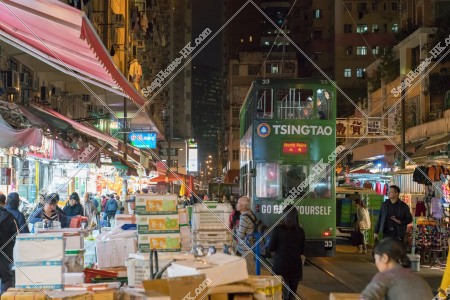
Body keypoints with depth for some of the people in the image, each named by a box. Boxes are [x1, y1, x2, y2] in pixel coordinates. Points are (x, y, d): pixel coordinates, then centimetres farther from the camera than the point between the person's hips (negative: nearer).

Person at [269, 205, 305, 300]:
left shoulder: (278, 229, -11)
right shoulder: (300, 231, -1)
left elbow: (271, 248, -4)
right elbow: (302, 251, 7)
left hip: (281, 266, -3)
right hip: (296, 267, 4)